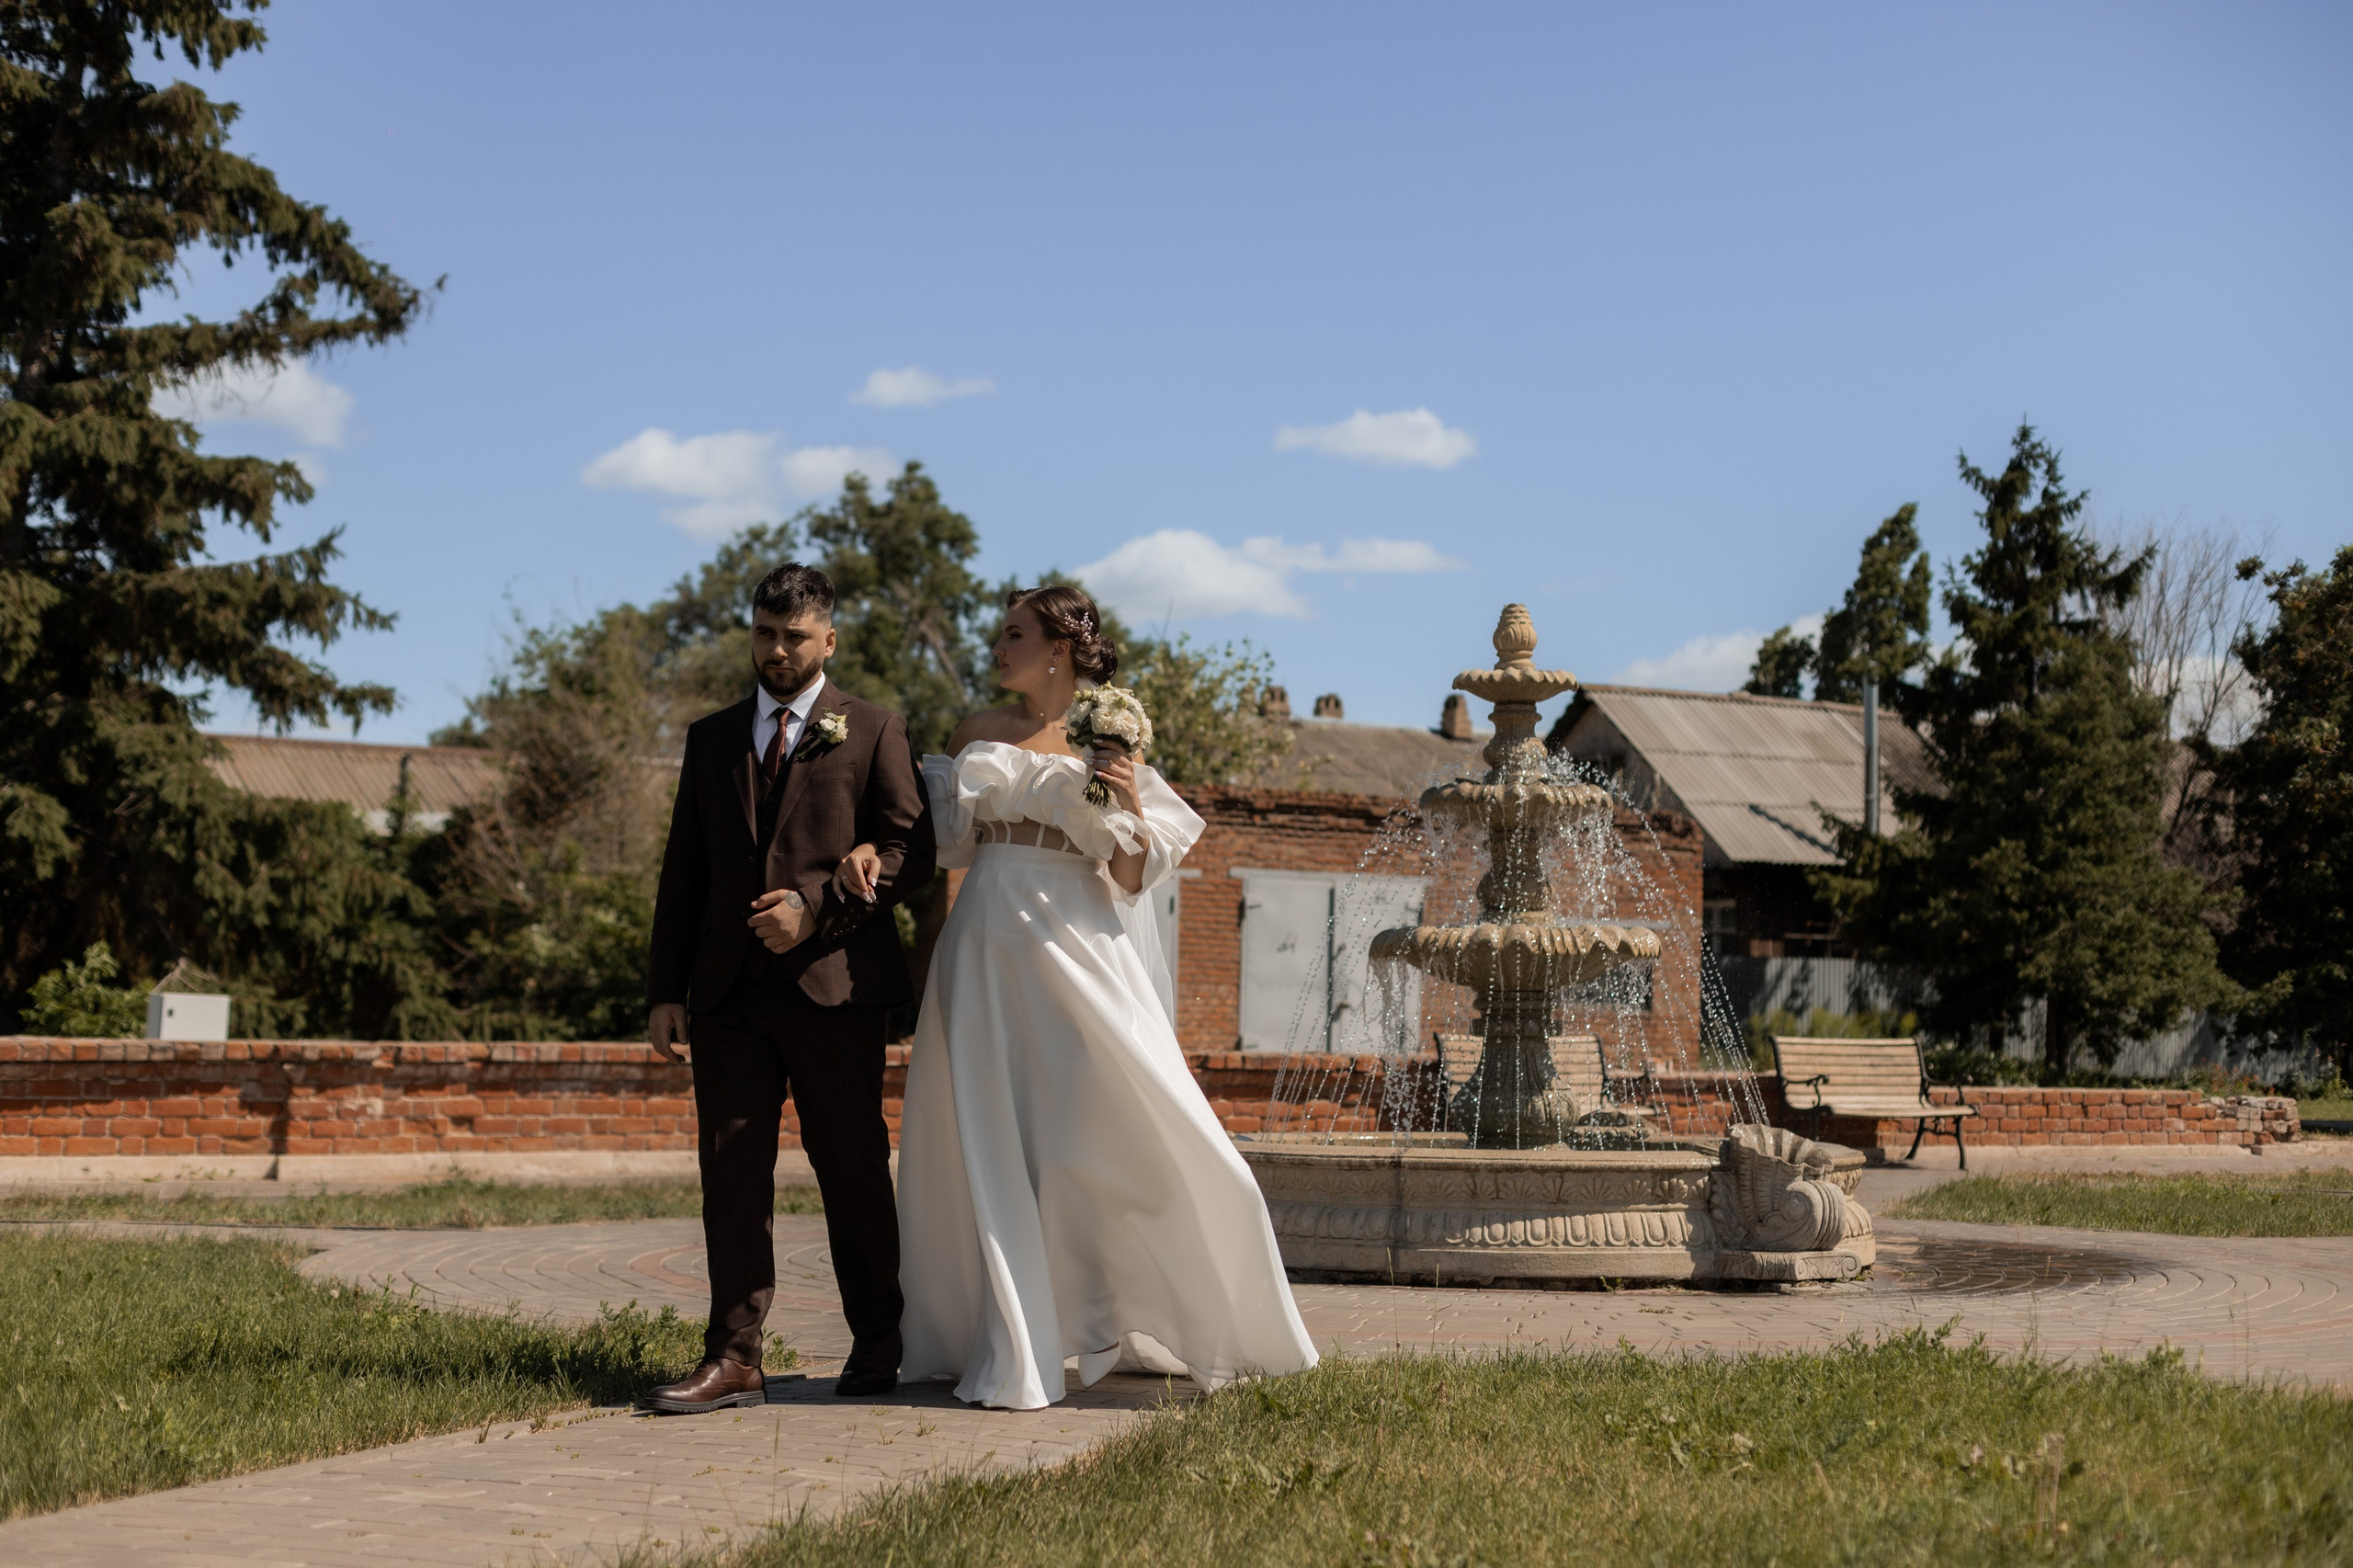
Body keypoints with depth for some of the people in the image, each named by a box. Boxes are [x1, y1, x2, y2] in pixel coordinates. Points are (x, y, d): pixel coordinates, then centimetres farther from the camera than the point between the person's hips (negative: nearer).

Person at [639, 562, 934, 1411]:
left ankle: (876, 1345, 19)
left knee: (853, 1170, 5)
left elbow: (911, 849, -2)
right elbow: (684, 870, 15)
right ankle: (734, 1357, -1)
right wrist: (665, 990, 7)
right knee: (731, 1171, -2)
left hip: (833, 985, -3)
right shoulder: (712, 738, 17)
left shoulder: (873, 731, 6)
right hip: (728, 990, 3)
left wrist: (819, 910, -14)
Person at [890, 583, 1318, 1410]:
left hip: (1080, 953, -2)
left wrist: (1131, 806, -14)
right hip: (991, 951, 2)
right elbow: (941, 840, 13)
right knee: (991, 1142, 0)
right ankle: (1010, 1351, 6)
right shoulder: (978, 734, 11)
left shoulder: (1111, 741, 5)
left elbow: (1132, 877, 2)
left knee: (1129, 1131, -6)